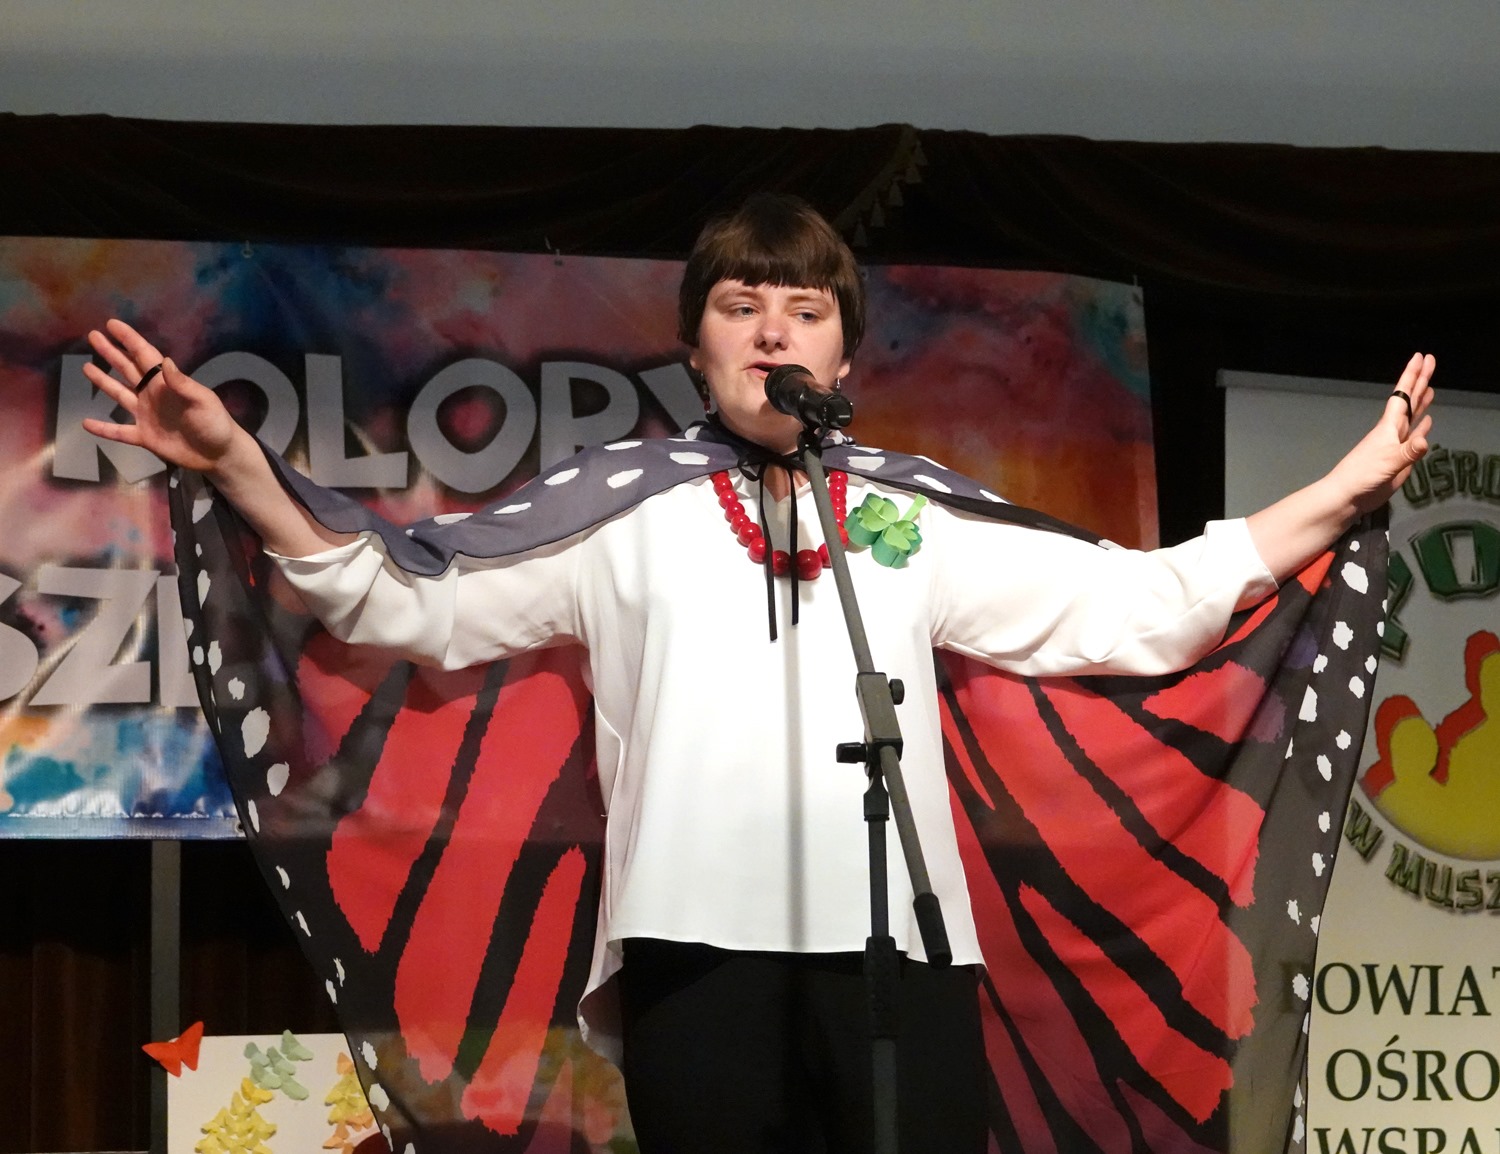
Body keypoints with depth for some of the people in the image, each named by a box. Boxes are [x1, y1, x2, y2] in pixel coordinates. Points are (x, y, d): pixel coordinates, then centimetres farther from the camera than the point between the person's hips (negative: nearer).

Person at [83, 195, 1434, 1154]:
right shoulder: (621, 517, 16)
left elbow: (1145, 604, 17)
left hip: (900, 947, 1)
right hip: (698, 951, -1)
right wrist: (237, 463, 2)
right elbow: (407, 604, 12)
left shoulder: (922, 524, 18)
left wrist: (1349, 490, 11)